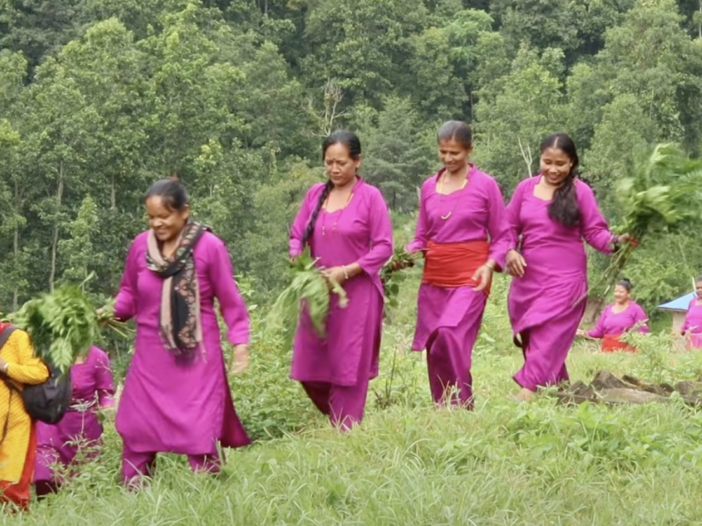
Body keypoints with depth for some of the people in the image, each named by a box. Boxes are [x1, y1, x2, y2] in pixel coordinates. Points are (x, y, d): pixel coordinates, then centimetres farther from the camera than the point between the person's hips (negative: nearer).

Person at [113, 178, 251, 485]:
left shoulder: (209, 246, -9)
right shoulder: (140, 246, -1)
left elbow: (230, 299, -2)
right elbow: (129, 293, 12)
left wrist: (240, 341, -4)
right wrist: (113, 310, -7)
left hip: (197, 354, -3)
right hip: (151, 354, 3)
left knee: (199, 429, 0)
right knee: (137, 428, 6)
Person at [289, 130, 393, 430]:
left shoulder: (370, 196, -6)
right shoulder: (315, 194, 7)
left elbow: (383, 247, -8)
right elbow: (297, 236, 12)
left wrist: (346, 271, -16)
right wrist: (298, 261, -9)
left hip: (356, 293, -5)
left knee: (348, 367, 1)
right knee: (309, 367, 8)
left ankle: (345, 433, 12)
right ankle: (338, 418, 31)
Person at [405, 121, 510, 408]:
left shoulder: (485, 185, -2)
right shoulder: (429, 187, 9)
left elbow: (501, 236, 1)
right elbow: (421, 237, 14)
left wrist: (490, 265, -16)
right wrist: (408, 255, -6)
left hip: (470, 277, -5)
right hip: (434, 279, 5)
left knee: (450, 335, -24)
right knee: (433, 346, 6)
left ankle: (462, 406, -14)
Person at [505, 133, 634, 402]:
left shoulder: (581, 192, -4)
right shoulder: (525, 188, 5)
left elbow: (594, 231, -2)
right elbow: (510, 226, 11)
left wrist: (616, 241, -21)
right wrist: (510, 251, -7)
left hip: (565, 277, -4)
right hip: (527, 276, 5)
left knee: (547, 334, -13)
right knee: (530, 336, 7)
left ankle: (528, 391, -20)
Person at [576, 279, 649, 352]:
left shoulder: (635, 309, 1)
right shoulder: (608, 309, 13)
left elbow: (643, 331, -2)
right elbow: (599, 331, 14)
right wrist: (584, 333, -2)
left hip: (626, 349, -4)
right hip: (608, 349, 4)